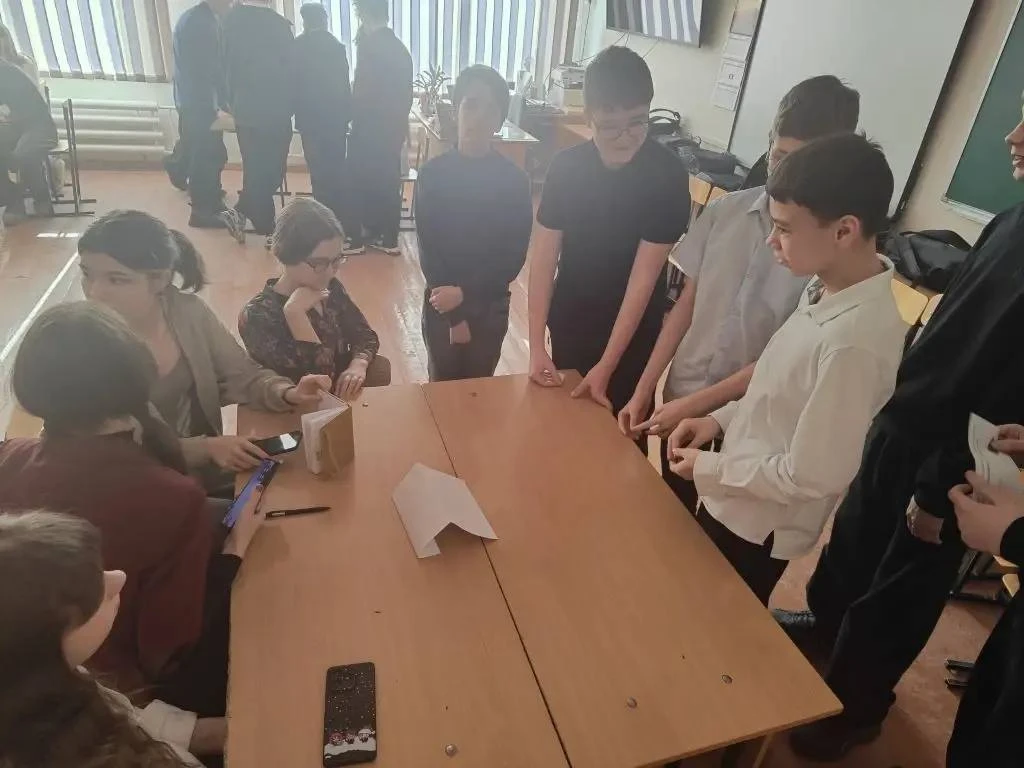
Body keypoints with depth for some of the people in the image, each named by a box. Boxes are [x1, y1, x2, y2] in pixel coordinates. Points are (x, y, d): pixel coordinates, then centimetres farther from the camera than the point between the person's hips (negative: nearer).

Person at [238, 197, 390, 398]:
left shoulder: (330, 288, 0)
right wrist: (295, 312, -25)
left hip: (341, 401, 6)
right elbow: (318, 378, -24)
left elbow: (365, 335, 6)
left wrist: (358, 364, -13)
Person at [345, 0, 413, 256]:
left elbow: (363, 90, -17)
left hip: (370, 127, -8)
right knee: (389, 182, 9)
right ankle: (388, 238, 13)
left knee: (361, 182, 0)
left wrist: (353, 115, -1)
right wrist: (398, 118, 18)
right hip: (393, 126, 8)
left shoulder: (371, 46, -13)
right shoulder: (399, 47, 12)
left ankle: (355, 238, 5)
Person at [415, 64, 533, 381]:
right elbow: (427, 249, -8)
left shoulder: (515, 180, -7)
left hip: (490, 306, 0)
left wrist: (464, 294, -18)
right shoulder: (433, 173, -8)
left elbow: (514, 256, -8)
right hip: (441, 303, 0)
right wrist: (455, 316, -12)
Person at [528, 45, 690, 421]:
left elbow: (644, 277, -20)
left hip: (632, 333, -3)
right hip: (569, 323, 3)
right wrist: (536, 345, -14)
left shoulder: (668, 176, -19)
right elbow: (543, 255, -8)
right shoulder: (566, 165, -10)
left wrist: (606, 366, -22)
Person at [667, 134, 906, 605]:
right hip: (736, 506, 7)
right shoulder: (826, 289, -6)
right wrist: (722, 420, -1)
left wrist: (708, 468, -15)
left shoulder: (856, 341, -32)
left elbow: (811, 475, -26)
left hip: (758, 528, -7)